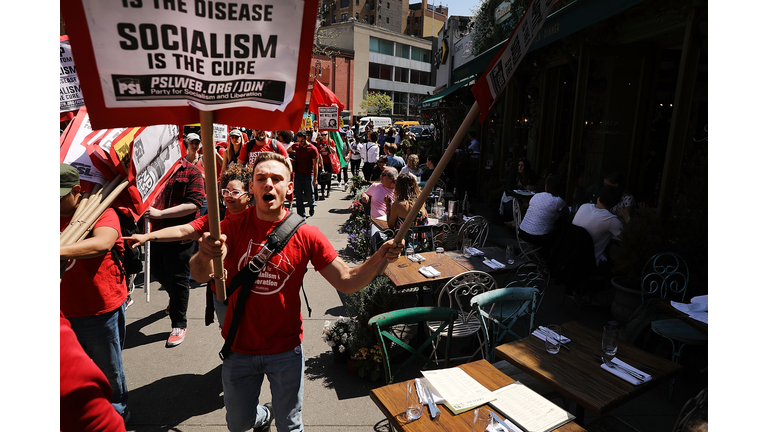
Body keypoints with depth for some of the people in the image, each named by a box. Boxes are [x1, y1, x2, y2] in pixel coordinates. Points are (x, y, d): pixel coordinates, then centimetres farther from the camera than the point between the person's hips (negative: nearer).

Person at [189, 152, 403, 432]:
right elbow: (199, 274, -22)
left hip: (286, 350, -1)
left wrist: (380, 259, -29)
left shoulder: (306, 234, -13)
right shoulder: (232, 228, -10)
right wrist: (205, 255, -44)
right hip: (239, 348, 2)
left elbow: (347, 281, -12)